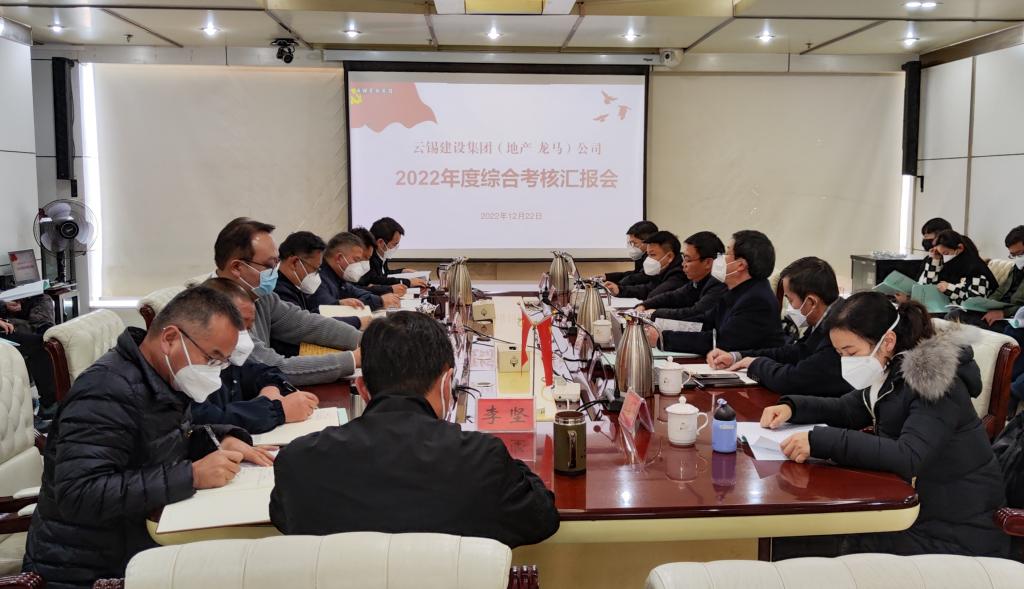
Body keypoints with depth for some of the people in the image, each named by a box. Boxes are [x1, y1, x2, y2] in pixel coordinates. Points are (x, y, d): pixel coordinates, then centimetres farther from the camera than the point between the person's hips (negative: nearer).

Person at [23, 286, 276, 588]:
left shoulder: (163, 380, 5)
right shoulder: (108, 392, -22)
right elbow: (79, 495, -31)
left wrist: (224, 439, -1)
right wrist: (192, 476, -30)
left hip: (139, 545, 8)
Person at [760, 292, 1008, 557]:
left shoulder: (935, 385, -23)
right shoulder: (889, 374, 2)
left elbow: (907, 458, -36)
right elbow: (846, 410, 16)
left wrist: (820, 441, -38)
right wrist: (791, 407, -2)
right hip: (920, 509, 7)